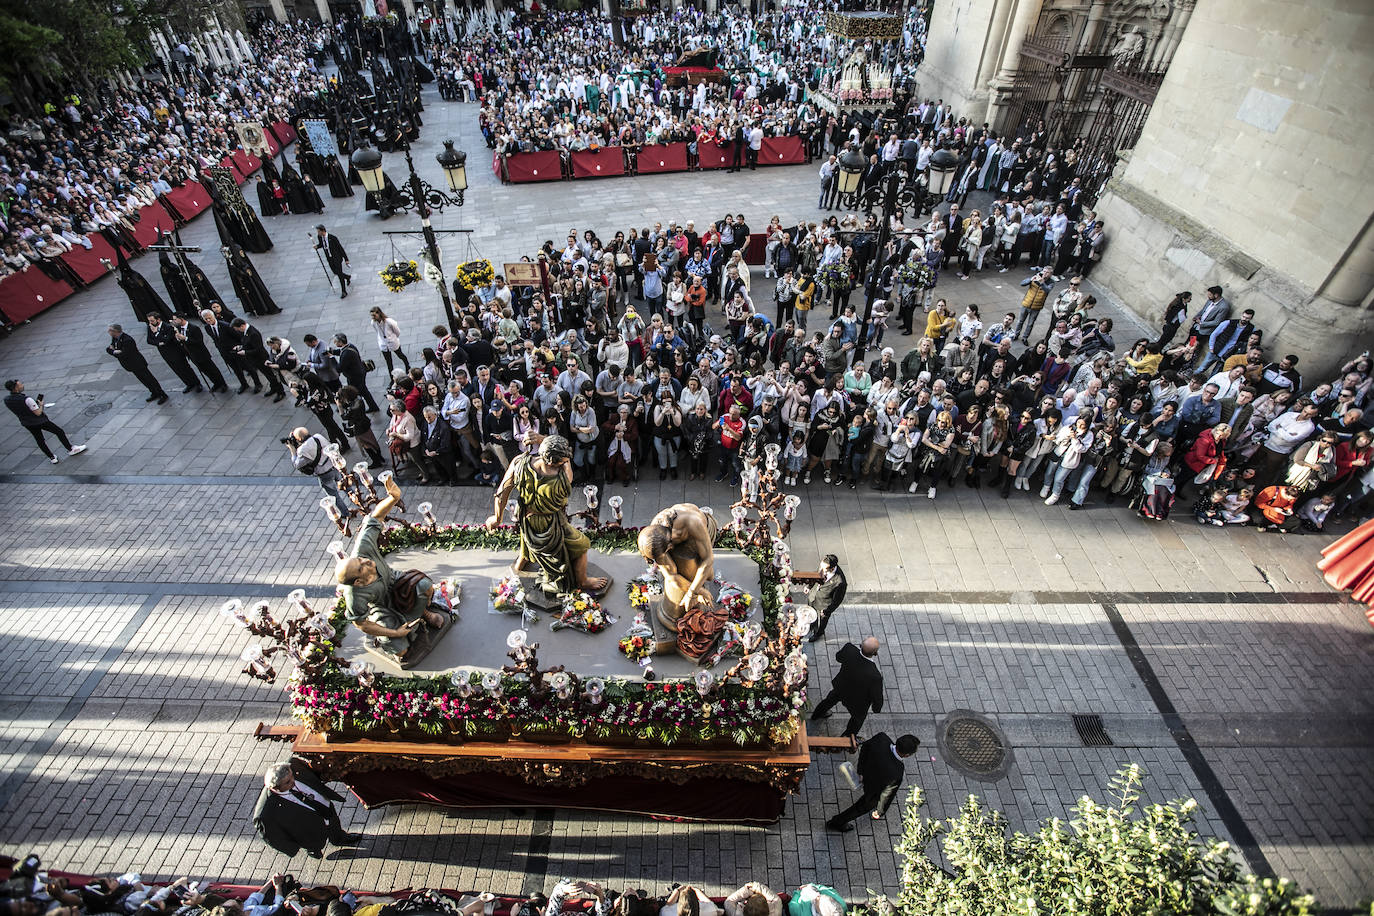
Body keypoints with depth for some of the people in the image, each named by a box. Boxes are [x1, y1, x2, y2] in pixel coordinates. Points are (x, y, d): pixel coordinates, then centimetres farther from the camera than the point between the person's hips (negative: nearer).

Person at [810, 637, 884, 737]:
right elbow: (876, 696, -24)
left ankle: (816, 716, 66)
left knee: (830, 700, 37)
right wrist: (877, 709, -2)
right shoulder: (875, 675, -44)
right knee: (858, 718, 30)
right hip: (858, 702, -4)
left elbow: (838, 657, -8)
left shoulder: (849, 648, -34)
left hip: (840, 687, 4)